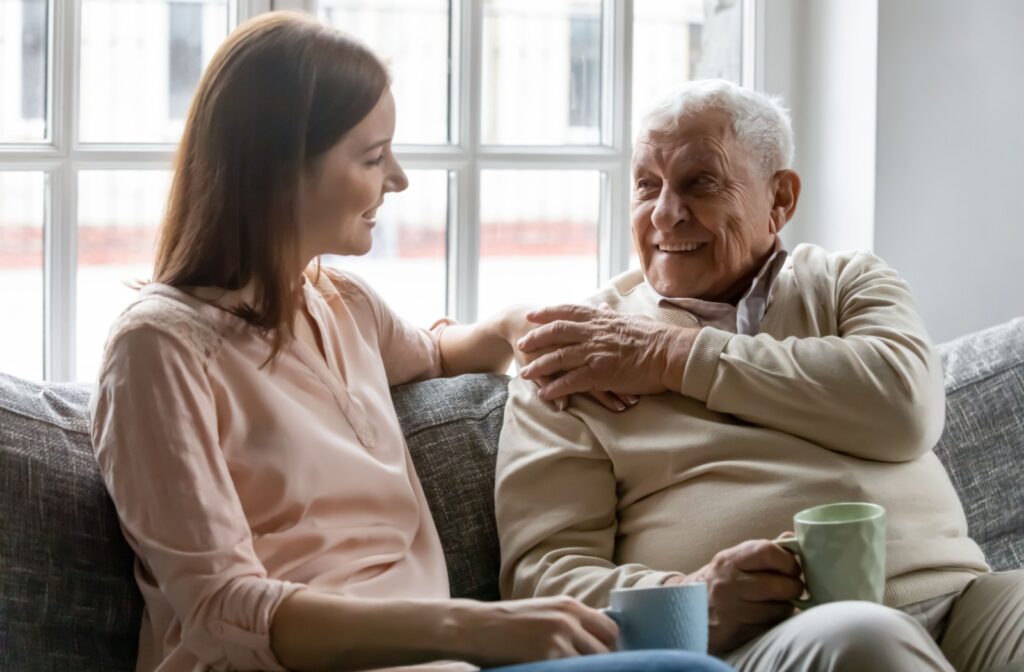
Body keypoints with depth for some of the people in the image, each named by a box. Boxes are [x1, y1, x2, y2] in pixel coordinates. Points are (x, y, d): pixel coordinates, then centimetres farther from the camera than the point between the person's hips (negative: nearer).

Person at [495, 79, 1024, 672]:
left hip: (953, 594, 3)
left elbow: (908, 405, -3)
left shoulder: (846, 281, 20)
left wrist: (678, 356, -1)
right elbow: (541, 568, 2)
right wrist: (688, 599, -19)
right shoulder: (574, 350, 13)